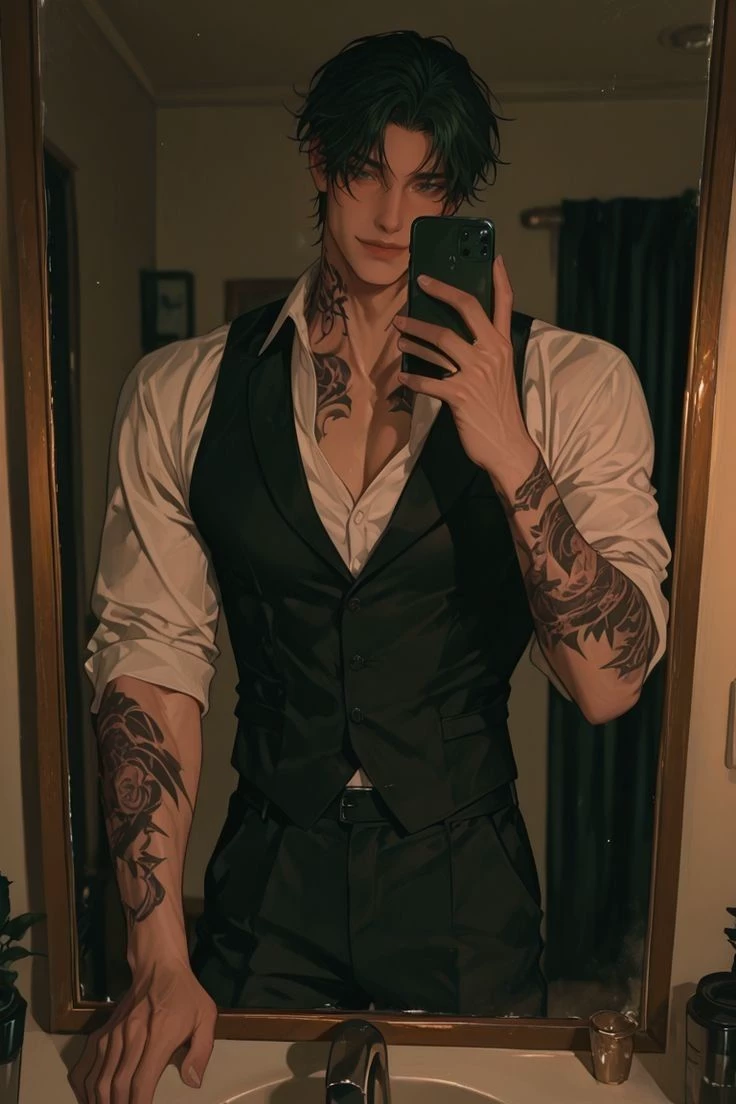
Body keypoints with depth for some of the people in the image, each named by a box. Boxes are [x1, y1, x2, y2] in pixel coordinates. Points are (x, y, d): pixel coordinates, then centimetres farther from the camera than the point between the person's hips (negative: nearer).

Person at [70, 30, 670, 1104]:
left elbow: (607, 684, -13)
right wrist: (159, 960, -10)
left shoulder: (575, 384, -9)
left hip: (469, 893, 0)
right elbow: (151, 656, -8)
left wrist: (510, 453, -26)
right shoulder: (182, 392, -6)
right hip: (266, 884, 1)